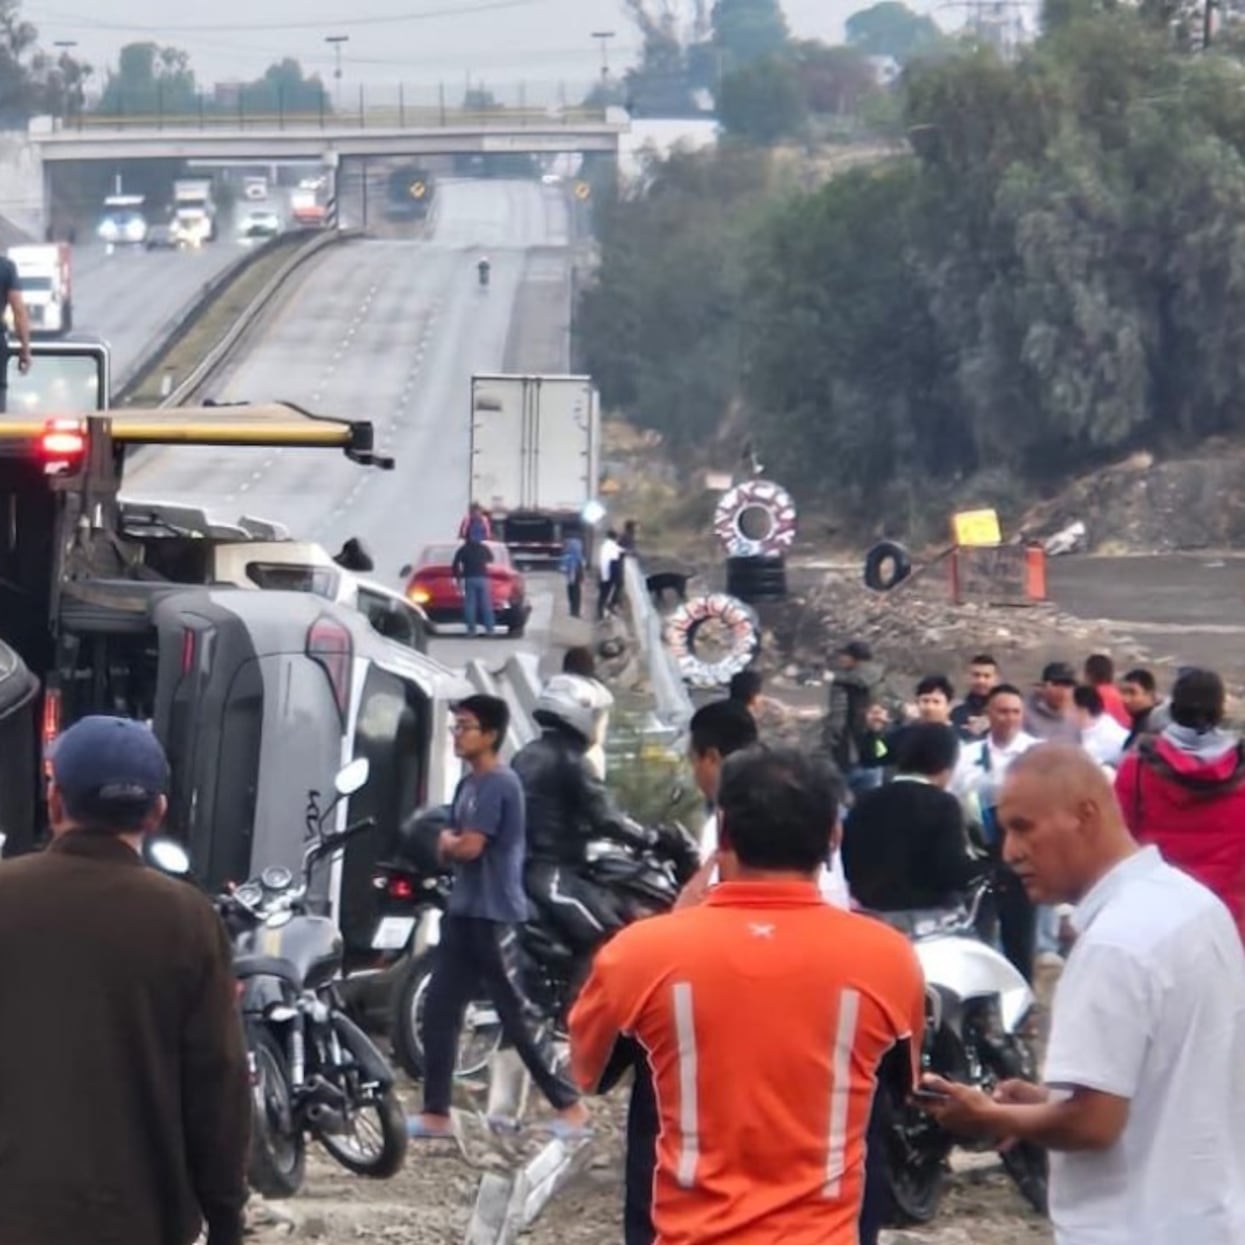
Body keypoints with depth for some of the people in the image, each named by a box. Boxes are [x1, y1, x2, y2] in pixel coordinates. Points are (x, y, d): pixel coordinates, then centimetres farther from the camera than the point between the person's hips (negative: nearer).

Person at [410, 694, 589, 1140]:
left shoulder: (498, 784, -15)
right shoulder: (470, 783, 15)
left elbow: (469, 848, -21)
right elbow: (450, 845, 16)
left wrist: (448, 842, -1)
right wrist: (450, 843, -5)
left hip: (490, 914, -10)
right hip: (464, 910, 10)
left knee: (513, 1012, -5)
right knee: (439, 1010, 7)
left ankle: (568, 1102, 3)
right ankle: (437, 1112, 11)